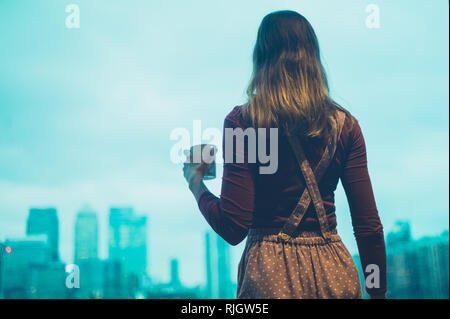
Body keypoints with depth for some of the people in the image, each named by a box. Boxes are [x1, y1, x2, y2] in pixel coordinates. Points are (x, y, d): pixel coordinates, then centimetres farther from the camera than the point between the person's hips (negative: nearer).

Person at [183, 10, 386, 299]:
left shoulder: (242, 121, -7)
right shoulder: (345, 125, 1)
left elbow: (234, 227, -10)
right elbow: (370, 226, -1)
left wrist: (196, 182, 7)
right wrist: (378, 291, 10)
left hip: (273, 274, -2)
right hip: (334, 270, 3)